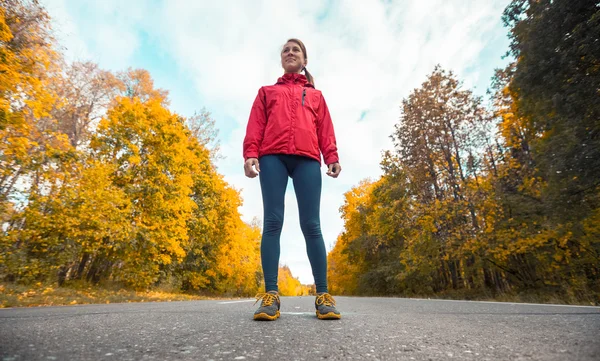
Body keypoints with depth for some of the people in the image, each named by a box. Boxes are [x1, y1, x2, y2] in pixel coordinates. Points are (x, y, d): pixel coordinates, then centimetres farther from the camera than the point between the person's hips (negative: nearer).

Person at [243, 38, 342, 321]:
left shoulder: (315, 95, 30)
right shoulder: (267, 91, 29)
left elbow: (325, 130, 17)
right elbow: (255, 125, 14)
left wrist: (332, 157, 0)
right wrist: (250, 154, -4)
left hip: (307, 158, 0)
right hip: (272, 156, 0)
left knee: (311, 225, -8)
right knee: (272, 222, -10)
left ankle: (323, 295, -5)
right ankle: (270, 295, -7)